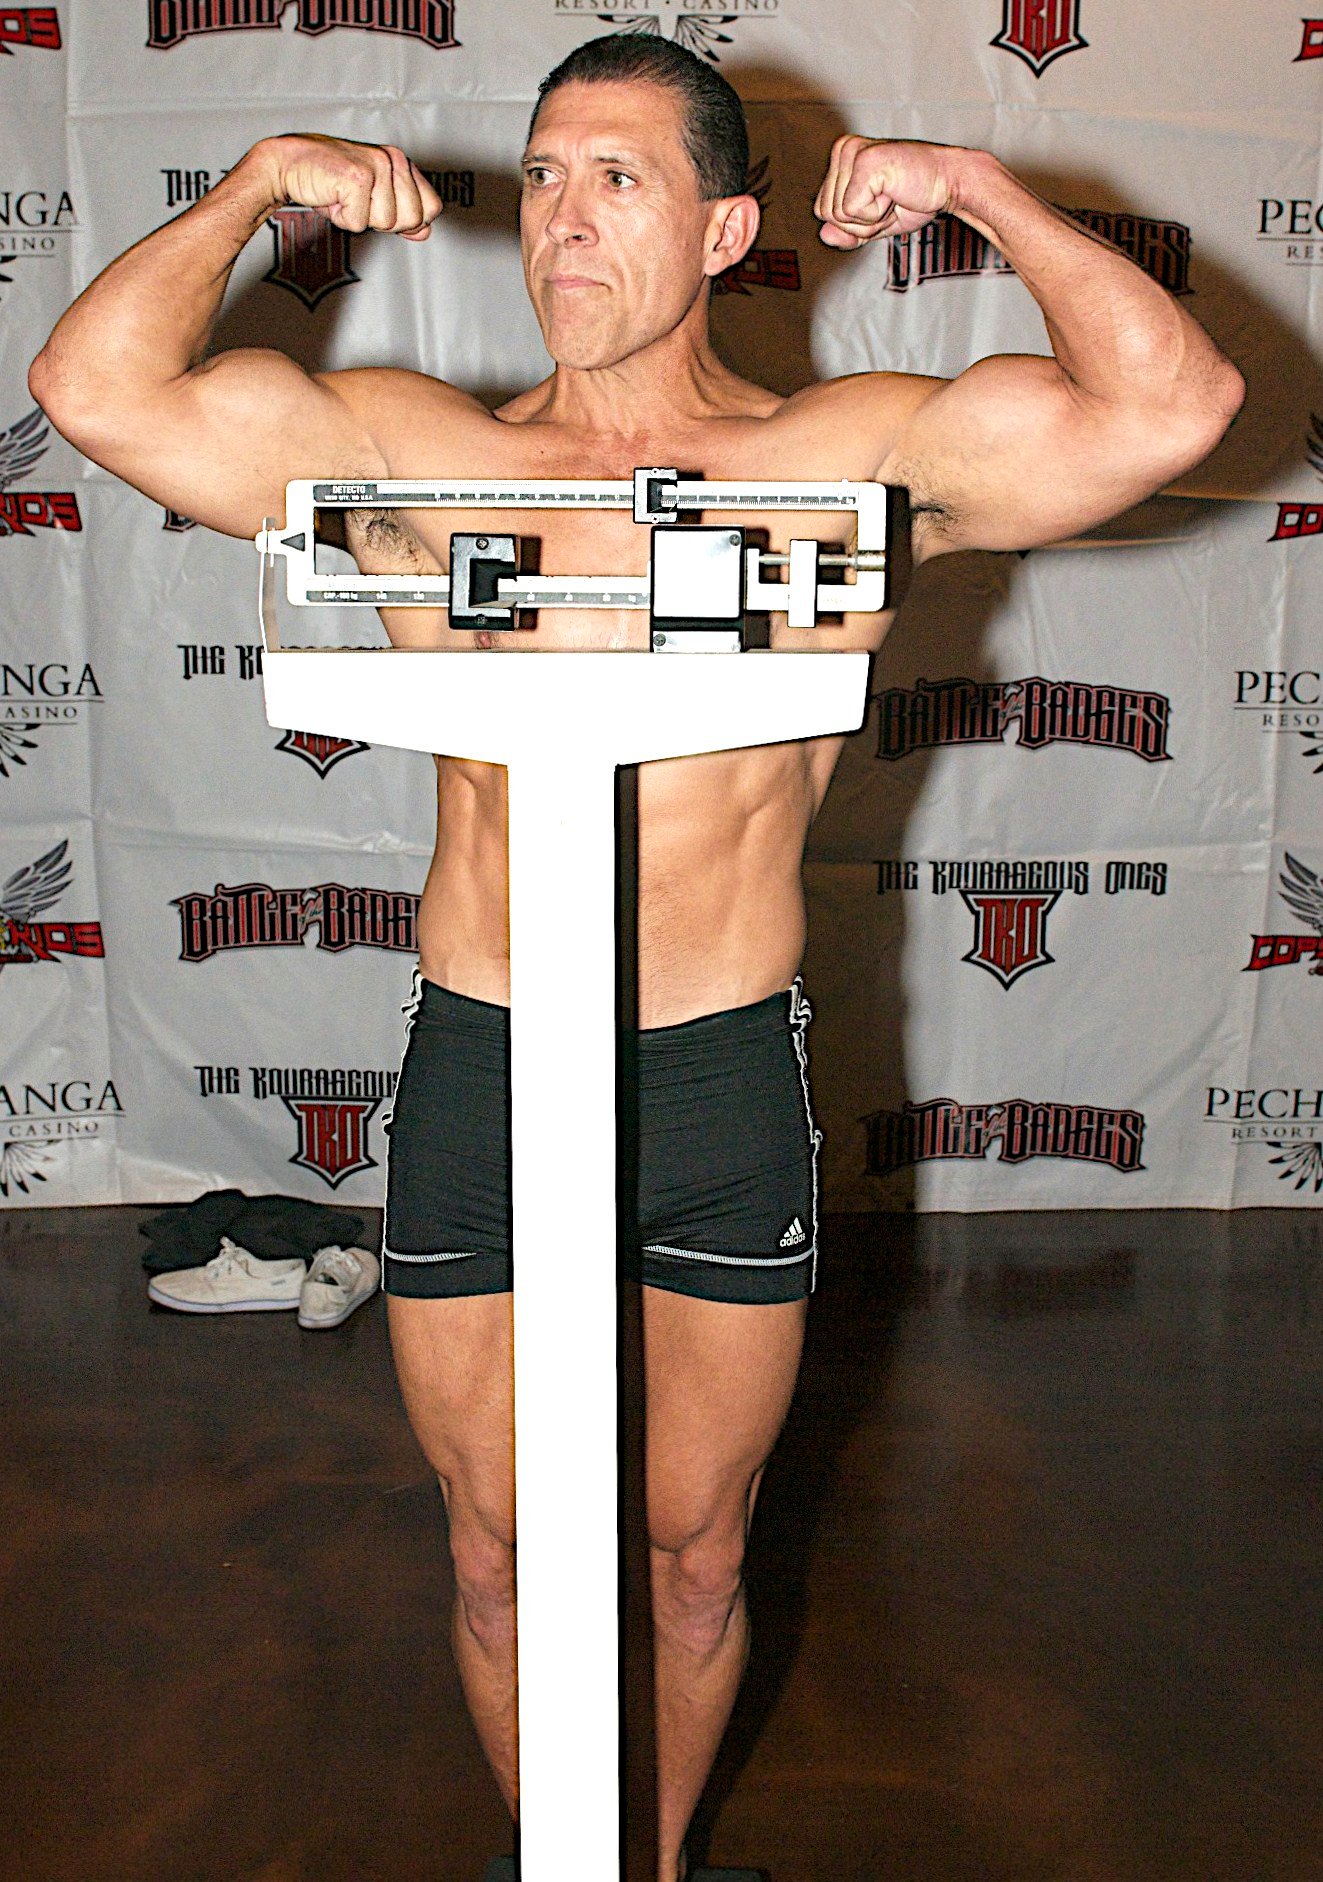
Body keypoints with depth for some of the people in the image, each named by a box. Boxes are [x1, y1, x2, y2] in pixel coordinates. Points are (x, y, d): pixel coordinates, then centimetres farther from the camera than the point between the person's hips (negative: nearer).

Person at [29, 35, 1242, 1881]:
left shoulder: (851, 461, -1)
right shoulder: (412, 452, 3)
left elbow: (1175, 406, -9)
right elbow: (97, 390, -2)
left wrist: (980, 187, -5)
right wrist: (260, 184, -1)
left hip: (726, 1077, -1)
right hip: (476, 1061, 1)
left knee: (698, 1559, 17)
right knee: (497, 1556, 16)